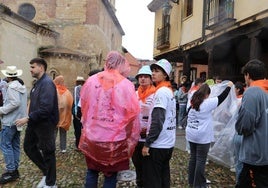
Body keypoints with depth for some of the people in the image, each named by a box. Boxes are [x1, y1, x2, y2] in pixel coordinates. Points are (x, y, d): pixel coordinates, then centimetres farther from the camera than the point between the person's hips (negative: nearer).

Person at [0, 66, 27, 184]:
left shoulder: (12, 86, -14)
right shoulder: (22, 86, 13)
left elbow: (15, 103, -24)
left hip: (10, 120, -9)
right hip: (18, 119, 9)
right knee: (15, 145, 11)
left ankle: (10, 171, -1)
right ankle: (15, 170, 17)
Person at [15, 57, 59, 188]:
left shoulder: (47, 83, -18)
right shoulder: (38, 83, 12)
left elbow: (45, 108, -27)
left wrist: (28, 118, -23)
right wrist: (29, 119, 10)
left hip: (45, 124, -10)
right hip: (35, 123, 10)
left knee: (47, 152, 3)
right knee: (28, 147, 17)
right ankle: (47, 172, 32)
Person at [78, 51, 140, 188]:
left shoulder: (91, 80, -1)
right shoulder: (126, 84, -10)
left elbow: (83, 107, 8)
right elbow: (132, 114, -9)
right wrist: (131, 139, 3)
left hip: (91, 137, 3)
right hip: (115, 139, -3)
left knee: (92, 171, 21)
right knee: (110, 175, 13)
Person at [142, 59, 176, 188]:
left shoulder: (161, 92, -15)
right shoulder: (169, 91, 12)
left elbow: (157, 121, -22)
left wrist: (147, 143, -17)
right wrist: (148, 129, 16)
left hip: (157, 145, -9)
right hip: (168, 143, 9)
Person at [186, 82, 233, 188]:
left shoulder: (193, 102, 5)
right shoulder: (207, 103, -12)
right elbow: (221, 98, -3)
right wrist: (229, 86, 9)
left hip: (191, 135, 7)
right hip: (202, 136, -6)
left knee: (193, 157, 15)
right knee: (201, 160, 3)